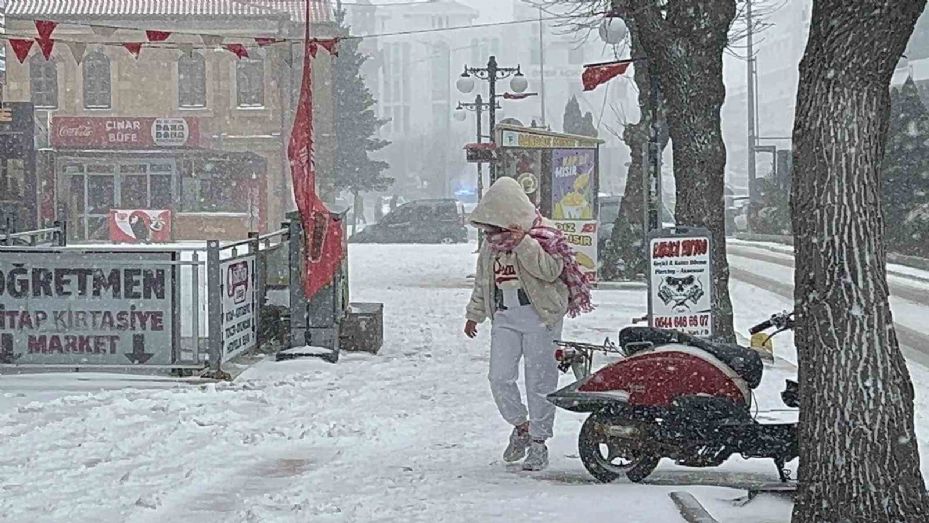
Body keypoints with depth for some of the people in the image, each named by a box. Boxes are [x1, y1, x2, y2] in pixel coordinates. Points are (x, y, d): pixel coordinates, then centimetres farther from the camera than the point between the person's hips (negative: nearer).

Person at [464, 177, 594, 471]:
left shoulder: (541, 235, -6)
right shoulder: (491, 241, 13)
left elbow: (551, 270, -21)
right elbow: (483, 280, 23)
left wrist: (524, 244, -26)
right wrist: (474, 314, 25)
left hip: (539, 315, -5)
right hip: (504, 317, 5)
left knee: (539, 380, -1)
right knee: (500, 378, -3)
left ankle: (539, 441, 9)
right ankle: (520, 425, 20)